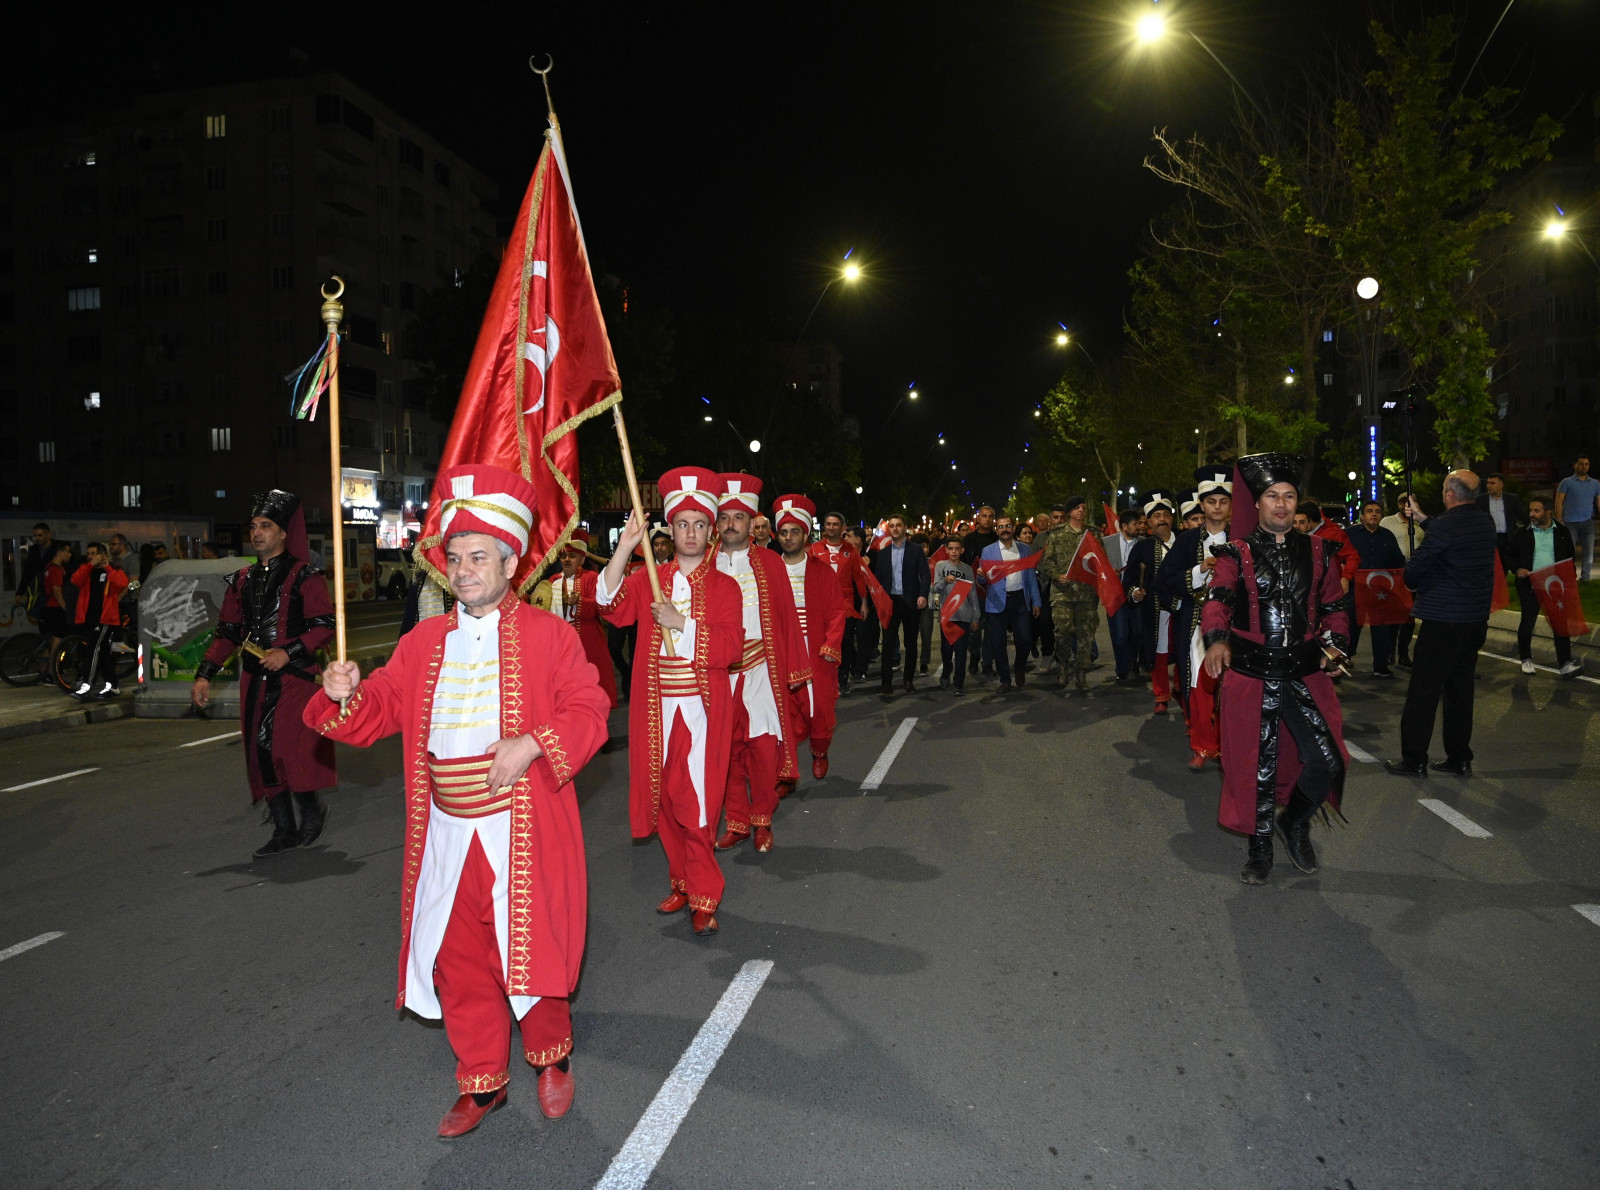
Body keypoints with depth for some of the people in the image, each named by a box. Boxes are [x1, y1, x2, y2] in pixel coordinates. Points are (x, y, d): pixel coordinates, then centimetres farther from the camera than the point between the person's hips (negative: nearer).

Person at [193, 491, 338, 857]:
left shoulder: (304, 576, -4)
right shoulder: (242, 580, 14)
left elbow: (325, 625, -9)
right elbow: (228, 632, 17)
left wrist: (289, 652, -18)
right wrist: (204, 675, 10)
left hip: (294, 677, -6)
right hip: (255, 680, 6)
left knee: (288, 747, -14)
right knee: (260, 753, 6)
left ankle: (312, 811, 11)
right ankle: (284, 831, 15)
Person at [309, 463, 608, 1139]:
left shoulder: (546, 634, -4)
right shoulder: (424, 642, 9)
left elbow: (588, 710, -8)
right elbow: (379, 711, 9)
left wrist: (532, 744, -22)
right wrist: (346, 697, -11)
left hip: (523, 834, -4)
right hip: (447, 835, 4)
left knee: (530, 950, 5)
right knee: (456, 960, 12)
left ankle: (550, 1055, 34)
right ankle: (482, 1083, 32)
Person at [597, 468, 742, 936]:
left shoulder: (724, 587, 3)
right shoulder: (649, 580, 10)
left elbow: (730, 647, -9)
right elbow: (611, 604, -8)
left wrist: (682, 622, -17)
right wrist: (624, 547, -16)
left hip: (701, 709, -3)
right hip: (656, 708, 3)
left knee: (696, 803, -7)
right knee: (665, 799, 9)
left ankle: (703, 897, 3)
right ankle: (681, 881, 25)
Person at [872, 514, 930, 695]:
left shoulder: (916, 549, 3)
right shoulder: (882, 552, 9)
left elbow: (925, 574, -4)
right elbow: (877, 577, 8)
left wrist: (923, 595, -17)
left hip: (911, 602, -1)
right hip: (890, 602, 1)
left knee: (910, 642, 7)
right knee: (887, 642, -3)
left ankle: (909, 680, 16)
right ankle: (885, 681, 0)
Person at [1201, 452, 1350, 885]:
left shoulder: (1318, 551, 9)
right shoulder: (1236, 554, -1)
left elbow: (1333, 606, 18)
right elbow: (1218, 600, -17)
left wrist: (1334, 642, -1)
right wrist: (1217, 640, -36)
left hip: (1305, 675, 2)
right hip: (1250, 675, -2)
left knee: (1327, 763, -5)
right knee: (1257, 765, 5)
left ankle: (1295, 823, 25)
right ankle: (1260, 846, 26)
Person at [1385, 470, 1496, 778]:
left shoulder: (1444, 527, -18)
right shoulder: (1485, 523, 6)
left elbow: (1414, 567, -13)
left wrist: (1412, 584, 8)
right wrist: (1423, 518, 31)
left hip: (1443, 617, -8)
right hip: (1477, 617, 8)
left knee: (1424, 689, -2)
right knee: (1460, 686, 15)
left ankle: (1413, 760, 2)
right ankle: (1459, 758, 21)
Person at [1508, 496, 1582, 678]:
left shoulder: (1562, 532, 3)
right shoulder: (1522, 533, 0)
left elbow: (1569, 557, 10)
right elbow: (1509, 555, 8)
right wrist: (1517, 569, -10)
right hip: (1530, 584, -1)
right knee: (1527, 622, 7)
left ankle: (1564, 664, -2)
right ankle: (1526, 659, 24)